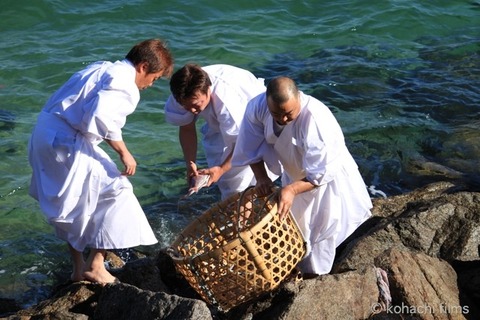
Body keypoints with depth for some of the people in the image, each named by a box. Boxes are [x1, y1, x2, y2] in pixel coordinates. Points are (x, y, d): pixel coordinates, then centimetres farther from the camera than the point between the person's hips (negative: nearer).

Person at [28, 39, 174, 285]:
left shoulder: (102, 68, 17)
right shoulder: (124, 82, -13)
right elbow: (101, 116, -28)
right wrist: (123, 152, -17)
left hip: (43, 133, 10)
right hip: (67, 142, -10)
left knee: (72, 205, 21)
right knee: (115, 191, -3)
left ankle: (78, 269, 32)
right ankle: (95, 266, 1)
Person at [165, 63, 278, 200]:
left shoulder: (227, 101, -46)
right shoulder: (183, 96, -28)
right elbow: (187, 129, -13)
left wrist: (221, 169, -45)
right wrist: (191, 164, -24)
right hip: (218, 123, 5)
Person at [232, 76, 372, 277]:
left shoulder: (317, 121, -43)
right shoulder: (257, 107, -28)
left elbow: (322, 173, -37)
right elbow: (251, 147, -14)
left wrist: (292, 189, -48)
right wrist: (261, 177, -28)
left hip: (327, 172, -5)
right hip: (294, 173, 5)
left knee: (322, 229, 6)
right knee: (292, 222, 24)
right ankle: (294, 270, 46)